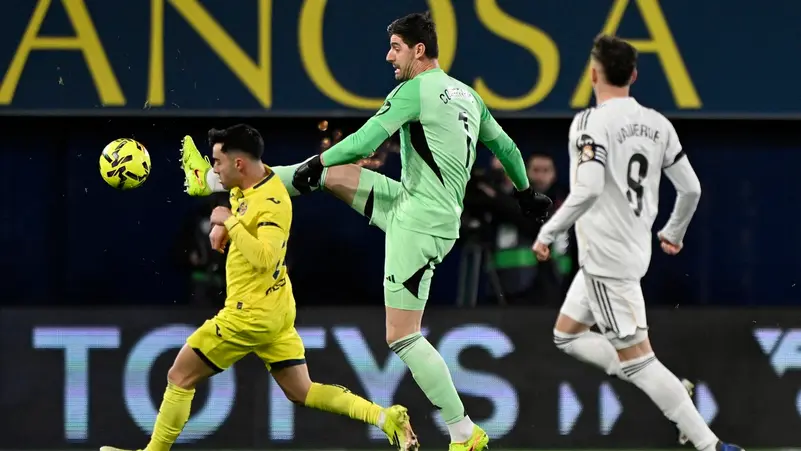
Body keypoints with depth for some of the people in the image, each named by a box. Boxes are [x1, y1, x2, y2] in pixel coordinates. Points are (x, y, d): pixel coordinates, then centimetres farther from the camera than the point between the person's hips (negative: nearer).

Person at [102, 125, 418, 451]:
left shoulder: (272, 203, -22)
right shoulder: (247, 185, 4)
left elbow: (264, 258, -35)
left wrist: (230, 222, -26)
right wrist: (221, 227, 7)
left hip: (250, 315, -10)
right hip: (276, 311, 10)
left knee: (180, 377, 1)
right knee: (302, 393, 10)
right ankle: (386, 418, -1)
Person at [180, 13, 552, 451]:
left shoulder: (415, 90, -14)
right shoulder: (467, 94, 12)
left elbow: (364, 141, -20)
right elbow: (504, 144, 23)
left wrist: (314, 164, -11)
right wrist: (526, 191, 37)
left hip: (419, 225, -10)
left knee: (402, 336, -8)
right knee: (331, 174, 13)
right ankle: (216, 181, 22)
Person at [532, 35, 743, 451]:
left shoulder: (592, 123, -15)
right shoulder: (657, 124, 6)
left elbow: (588, 191, -27)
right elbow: (691, 188, 9)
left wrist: (547, 233, -15)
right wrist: (674, 232, 27)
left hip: (605, 257, -8)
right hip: (634, 250, 8)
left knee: (635, 360, -7)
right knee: (566, 335, 21)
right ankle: (671, 391, 11)